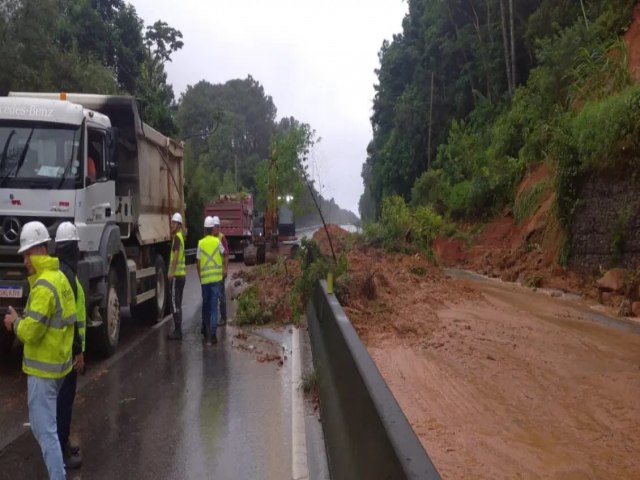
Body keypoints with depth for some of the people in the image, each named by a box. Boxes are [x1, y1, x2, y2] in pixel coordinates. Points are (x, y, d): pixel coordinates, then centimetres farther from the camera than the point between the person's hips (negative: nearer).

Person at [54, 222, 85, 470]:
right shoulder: (66, 274, -21)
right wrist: (78, 350, -20)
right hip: (66, 347, -10)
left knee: (62, 395, 19)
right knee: (65, 397, -2)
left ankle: (61, 443, 31)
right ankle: (61, 452, 7)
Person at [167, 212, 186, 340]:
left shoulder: (177, 237, -12)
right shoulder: (180, 236, 18)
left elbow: (176, 255, -22)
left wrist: (171, 272, -25)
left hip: (176, 275, -10)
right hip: (181, 274, 10)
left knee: (175, 304, -7)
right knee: (177, 304, 13)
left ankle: (178, 332, -6)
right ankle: (178, 330, 18)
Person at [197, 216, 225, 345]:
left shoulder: (201, 243, -2)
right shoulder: (217, 241, -2)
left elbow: (197, 263, 1)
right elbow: (224, 253, 16)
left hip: (205, 278, 1)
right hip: (216, 277, -1)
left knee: (205, 305, 18)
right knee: (214, 307, 0)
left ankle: (205, 330, 31)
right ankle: (212, 335, -5)